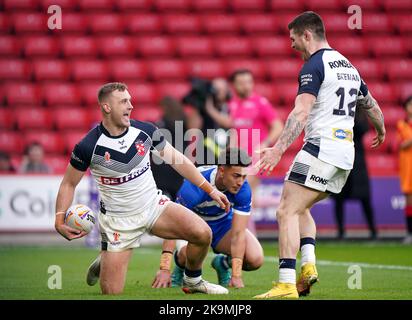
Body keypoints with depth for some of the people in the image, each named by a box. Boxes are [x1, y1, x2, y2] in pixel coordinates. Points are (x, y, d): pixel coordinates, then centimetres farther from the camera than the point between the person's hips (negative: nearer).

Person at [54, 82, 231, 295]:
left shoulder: (145, 131, -7)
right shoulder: (88, 147, -17)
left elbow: (176, 160, 4)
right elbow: (69, 184, -4)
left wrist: (210, 190, 3)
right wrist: (60, 221, -17)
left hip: (154, 205, 3)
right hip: (118, 220, -3)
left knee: (202, 233, -19)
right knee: (111, 293, -7)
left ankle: (192, 282, 10)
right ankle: (102, 265, 30)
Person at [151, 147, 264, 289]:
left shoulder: (243, 190, -26)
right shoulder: (194, 186, -36)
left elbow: (238, 233, -25)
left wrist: (236, 276, -32)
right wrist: (164, 269, -43)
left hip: (223, 223, 3)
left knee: (255, 259, -21)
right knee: (189, 255, -38)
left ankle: (222, 264, 14)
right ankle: (180, 267, 2)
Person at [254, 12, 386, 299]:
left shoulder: (314, 65, -9)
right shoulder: (348, 67, 18)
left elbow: (301, 113, -21)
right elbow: (372, 106, 30)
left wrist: (278, 149, -29)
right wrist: (381, 132, 50)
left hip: (321, 146, -9)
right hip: (346, 153, 9)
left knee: (287, 212, -10)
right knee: (300, 209, 22)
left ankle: (286, 285, -20)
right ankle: (308, 265, 3)